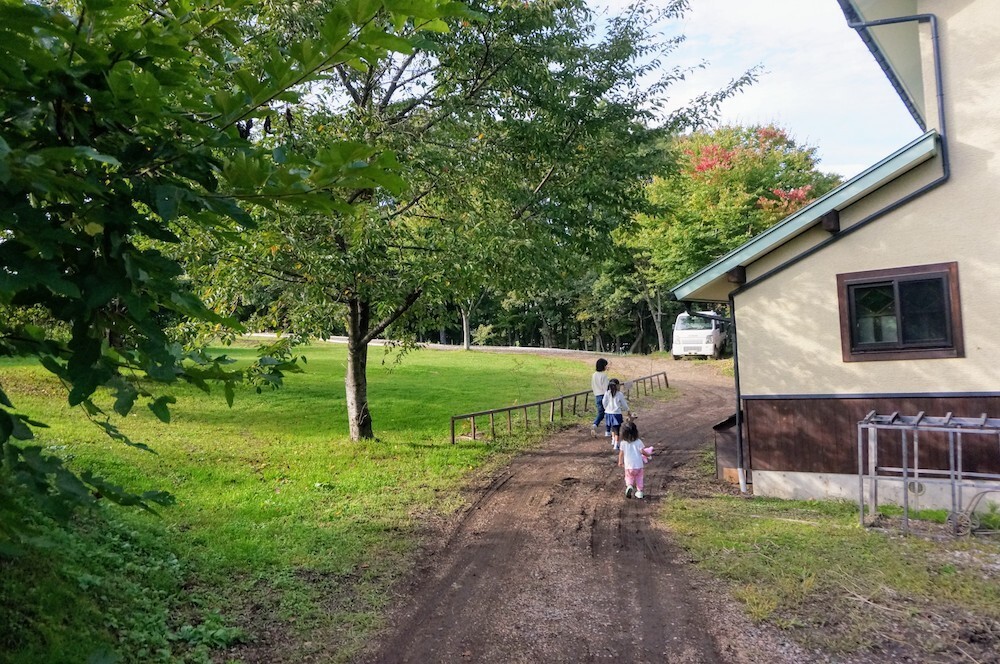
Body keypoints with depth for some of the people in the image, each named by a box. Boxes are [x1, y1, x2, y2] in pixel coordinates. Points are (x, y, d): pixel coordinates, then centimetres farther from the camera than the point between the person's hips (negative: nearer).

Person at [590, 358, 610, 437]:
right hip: (604, 396, -6)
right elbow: (605, 388, -17)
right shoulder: (604, 375, -15)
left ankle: (594, 425, -11)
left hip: (597, 397, 6)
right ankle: (607, 432, 15)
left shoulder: (594, 375, 6)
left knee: (600, 413, 15)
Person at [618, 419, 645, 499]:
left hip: (628, 465, 0)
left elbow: (621, 453, -2)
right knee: (639, 478, 19)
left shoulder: (623, 443, -8)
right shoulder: (638, 442, -11)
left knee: (629, 477, 17)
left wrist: (620, 461, 14)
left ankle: (629, 486, -13)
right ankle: (639, 492, 20)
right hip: (638, 465, 0)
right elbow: (642, 451, -10)